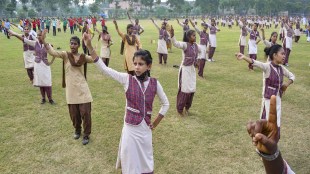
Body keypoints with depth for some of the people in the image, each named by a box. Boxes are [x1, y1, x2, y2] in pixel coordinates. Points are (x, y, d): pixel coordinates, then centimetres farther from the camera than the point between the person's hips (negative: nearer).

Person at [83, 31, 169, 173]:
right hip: (130, 129, -1)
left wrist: (155, 124, 6)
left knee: (146, 162, 18)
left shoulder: (154, 83, -6)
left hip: (145, 129, 2)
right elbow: (104, 69, -18)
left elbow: (165, 104, 7)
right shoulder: (127, 79, -10)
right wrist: (90, 46, -27)